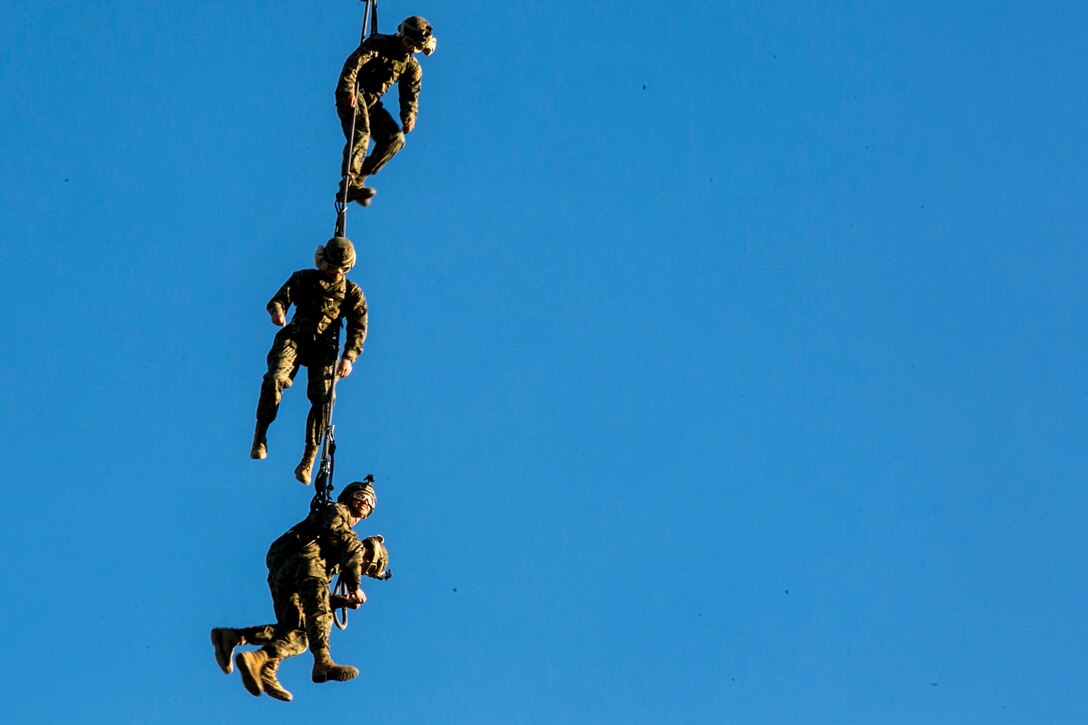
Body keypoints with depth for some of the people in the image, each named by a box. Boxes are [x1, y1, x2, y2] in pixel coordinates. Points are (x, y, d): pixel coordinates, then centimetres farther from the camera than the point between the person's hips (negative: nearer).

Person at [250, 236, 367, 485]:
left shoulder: (352, 292, 9)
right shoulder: (303, 278, 10)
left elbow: (358, 328, 0)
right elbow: (280, 298, -2)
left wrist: (349, 357, -17)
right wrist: (277, 311, -29)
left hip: (323, 347, 0)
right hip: (295, 338, 0)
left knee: (321, 398, -16)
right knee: (275, 379, -27)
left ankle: (308, 460, -11)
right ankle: (260, 436, -17)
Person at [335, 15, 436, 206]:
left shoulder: (412, 67, 9)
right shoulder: (379, 43, -10)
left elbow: (410, 95, 4)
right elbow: (353, 62, -24)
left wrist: (409, 115, -18)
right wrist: (348, 90, -39)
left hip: (372, 103, 7)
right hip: (352, 96, -7)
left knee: (395, 138, -8)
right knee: (361, 134, -28)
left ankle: (358, 178, -10)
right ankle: (349, 184, -40)